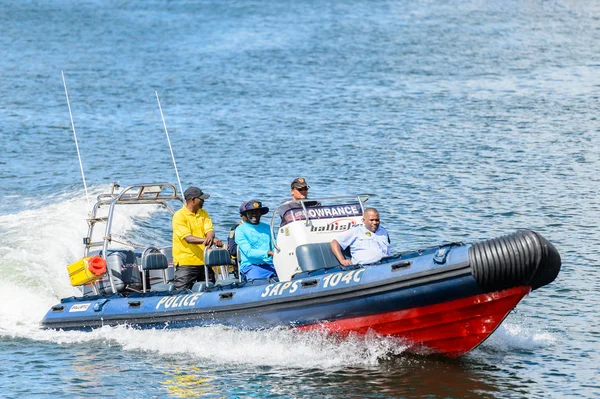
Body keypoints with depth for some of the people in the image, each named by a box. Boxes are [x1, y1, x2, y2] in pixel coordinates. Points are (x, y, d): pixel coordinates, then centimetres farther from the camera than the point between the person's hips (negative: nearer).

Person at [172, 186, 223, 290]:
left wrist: (210, 238, -25)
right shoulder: (179, 215, -8)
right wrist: (204, 240, -35)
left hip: (204, 261, 6)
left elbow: (210, 230, 1)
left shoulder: (203, 213, 14)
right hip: (186, 262, -6)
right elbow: (187, 238, -19)